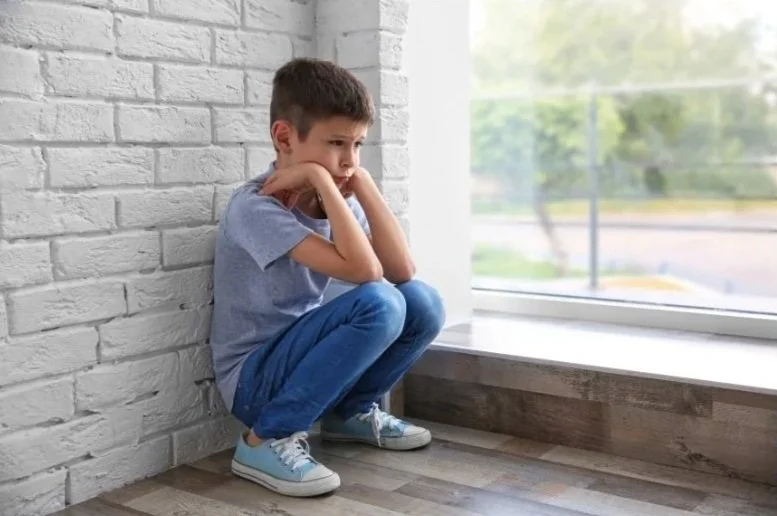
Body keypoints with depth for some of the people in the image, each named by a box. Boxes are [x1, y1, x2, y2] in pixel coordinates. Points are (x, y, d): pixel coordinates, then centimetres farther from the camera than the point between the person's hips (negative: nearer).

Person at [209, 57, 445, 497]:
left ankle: (352, 411, 13)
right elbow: (364, 270, -33)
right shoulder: (256, 207, -23)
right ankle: (267, 439, -15)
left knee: (422, 303, -9)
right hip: (254, 380, -7)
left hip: (302, 358, 7)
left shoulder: (337, 199, 1)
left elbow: (402, 270, -10)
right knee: (378, 303, -28)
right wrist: (321, 177, -29)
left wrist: (363, 184, -14)